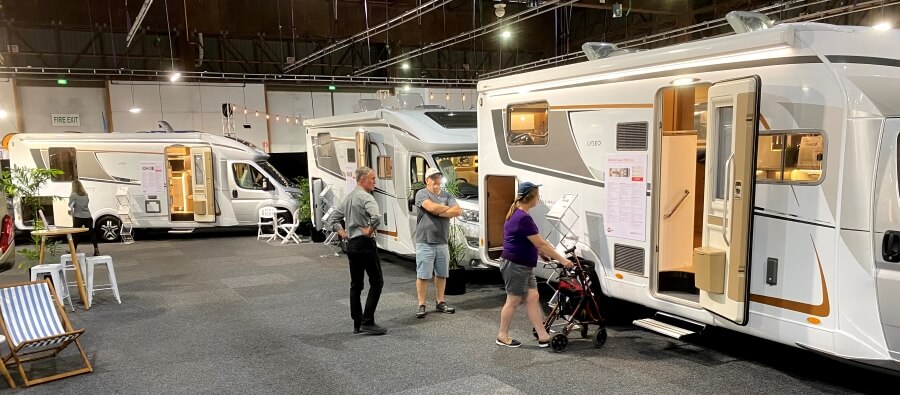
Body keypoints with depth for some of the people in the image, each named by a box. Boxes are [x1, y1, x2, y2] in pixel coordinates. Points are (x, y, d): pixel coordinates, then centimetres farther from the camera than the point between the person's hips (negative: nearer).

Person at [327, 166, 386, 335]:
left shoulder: (348, 197, 15)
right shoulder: (365, 197, -13)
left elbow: (333, 219, 22)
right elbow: (376, 217, -31)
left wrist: (344, 234, 14)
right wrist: (369, 231, -16)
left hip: (351, 245, 9)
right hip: (365, 244, -9)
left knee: (356, 285, 12)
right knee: (376, 282, -3)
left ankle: (357, 324, 15)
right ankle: (367, 322, -7)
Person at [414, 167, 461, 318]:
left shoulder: (447, 195, 11)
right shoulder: (421, 194, -4)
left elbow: (458, 211, -2)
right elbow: (431, 207, -21)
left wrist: (439, 213, -13)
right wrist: (448, 208, -5)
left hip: (442, 242, 5)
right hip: (425, 242, -5)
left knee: (442, 274, 13)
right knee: (423, 275, -2)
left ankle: (440, 302, 24)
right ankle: (421, 305, 6)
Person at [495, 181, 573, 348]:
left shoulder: (518, 214, 10)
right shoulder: (523, 218, -23)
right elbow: (540, 244, -21)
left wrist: (543, 253, 11)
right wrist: (562, 259, -15)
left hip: (523, 265, 10)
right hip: (515, 265, -10)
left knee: (532, 298, 9)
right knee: (513, 301, 3)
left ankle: (543, 336, 11)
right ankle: (502, 336, 16)